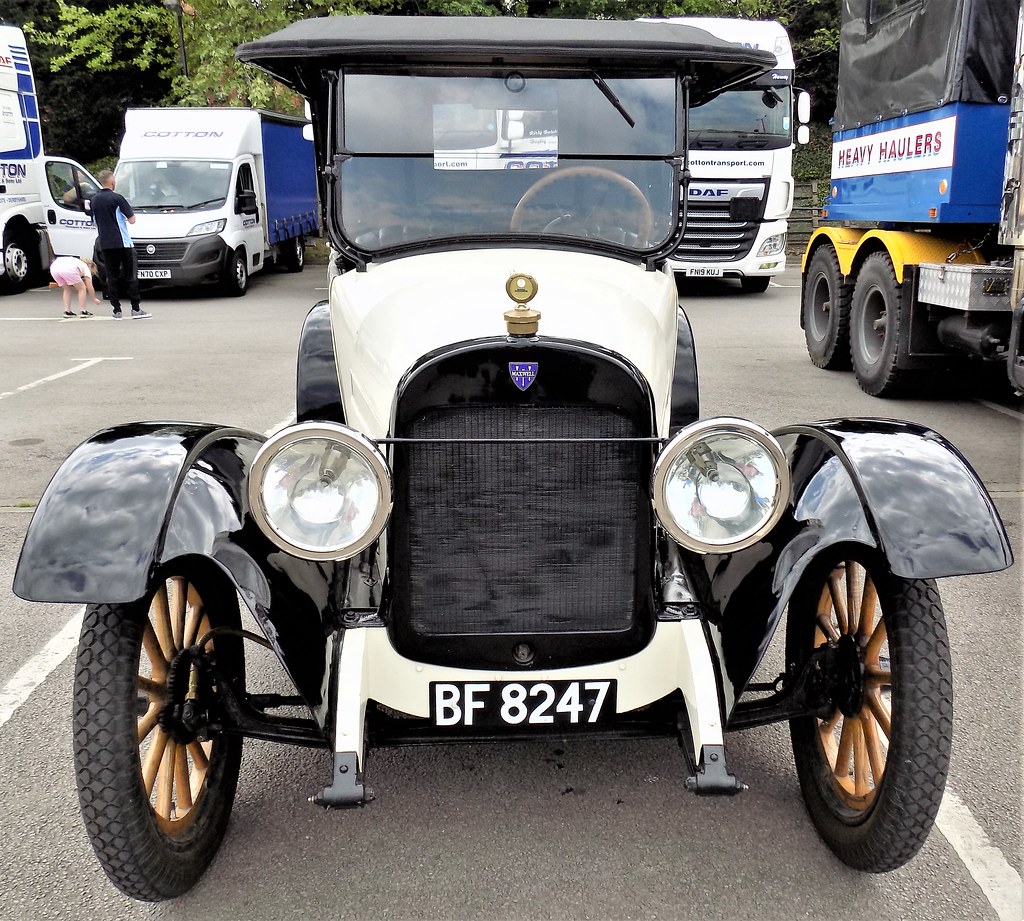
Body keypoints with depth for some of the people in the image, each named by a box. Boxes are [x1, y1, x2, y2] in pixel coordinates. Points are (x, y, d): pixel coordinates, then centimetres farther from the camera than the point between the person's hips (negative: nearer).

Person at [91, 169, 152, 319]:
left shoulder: (95, 200, 8)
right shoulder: (117, 198, -11)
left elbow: (96, 221, 18)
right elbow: (132, 220, -8)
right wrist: (126, 215, 11)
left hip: (105, 244, 5)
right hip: (123, 243, -5)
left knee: (112, 277, 8)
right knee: (131, 275, 1)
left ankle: (116, 310, 6)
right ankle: (136, 309, -1)